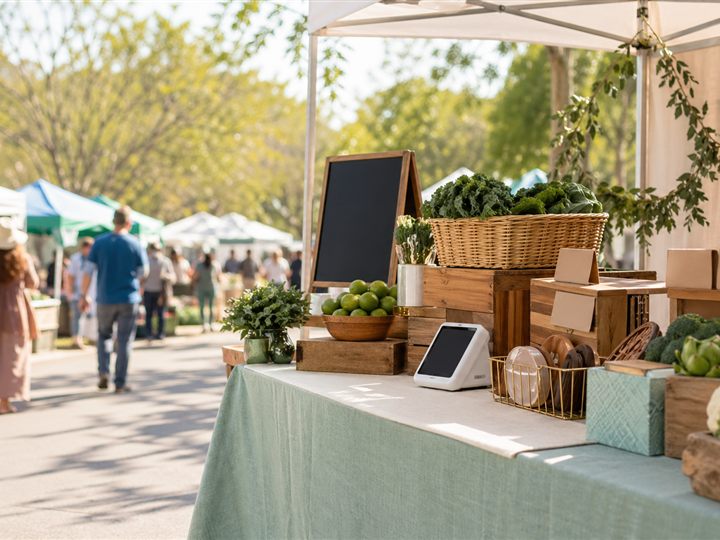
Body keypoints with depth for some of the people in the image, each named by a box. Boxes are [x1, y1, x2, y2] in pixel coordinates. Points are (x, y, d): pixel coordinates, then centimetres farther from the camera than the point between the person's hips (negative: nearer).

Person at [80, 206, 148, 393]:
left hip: (105, 299, 1)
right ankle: (120, 382, 4)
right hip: (129, 299, -1)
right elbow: (143, 273, 2)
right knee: (125, 340, 5)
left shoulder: (100, 243, -2)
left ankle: (103, 371, 1)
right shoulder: (135, 244, -5)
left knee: (104, 334, 19)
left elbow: (88, 271, -3)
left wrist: (84, 295, 6)